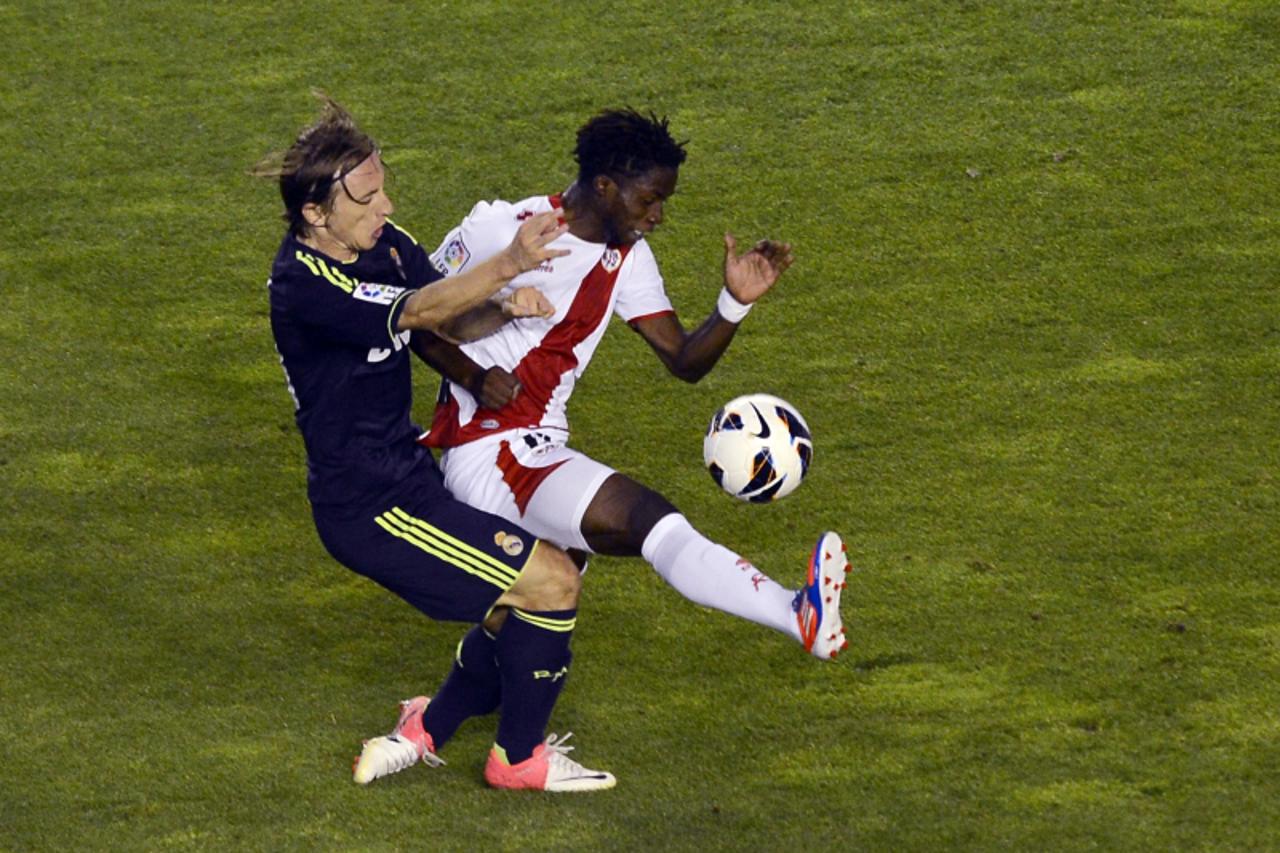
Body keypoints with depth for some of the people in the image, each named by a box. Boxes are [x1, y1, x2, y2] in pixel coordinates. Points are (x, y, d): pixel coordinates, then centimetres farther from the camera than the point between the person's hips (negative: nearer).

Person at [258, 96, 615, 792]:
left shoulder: (382, 242, 3)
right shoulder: (304, 286, -24)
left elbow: (447, 325, 4)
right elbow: (416, 313, -36)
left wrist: (503, 307, -20)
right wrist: (504, 265, -52)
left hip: (407, 478, 10)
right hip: (367, 505, -10)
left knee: (525, 599, 17)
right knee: (551, 581, -9)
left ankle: (424, 732, 28)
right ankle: (518, 757, 9)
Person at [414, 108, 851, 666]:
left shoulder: (628, 258, 8)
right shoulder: (501, 231, -11)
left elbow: (685, 361, 5)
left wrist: (736, 303, -13)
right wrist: (473, 377, -20)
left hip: (540, 453, 9)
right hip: (487, 454, -9)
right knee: (651, 520, -30)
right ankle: (799, 615, -49)